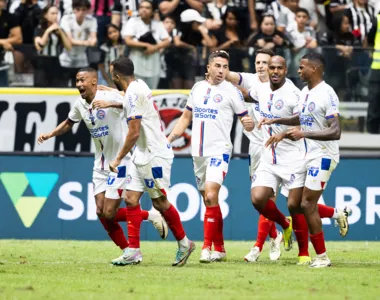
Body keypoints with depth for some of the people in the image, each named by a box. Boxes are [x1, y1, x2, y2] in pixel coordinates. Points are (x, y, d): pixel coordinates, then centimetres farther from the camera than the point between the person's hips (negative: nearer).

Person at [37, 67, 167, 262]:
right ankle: (128, 252, 13)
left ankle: (151, 216, 11)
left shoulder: (109, 96, -17)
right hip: (101, 164, 7)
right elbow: (68, 123, 24)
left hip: (120, 162, -7)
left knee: (109, 214, -11)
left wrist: (109, 104, -52)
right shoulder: (80, 104, 5)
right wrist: (50, 135, 9)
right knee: (101, 212, 1)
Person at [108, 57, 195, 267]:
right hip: (141, 156, 10)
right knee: (131, 198, 3)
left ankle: (184, 243, 13)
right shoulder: (138, 86, 10)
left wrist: (118, 159, -11)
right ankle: (133, 251, 2)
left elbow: (134, 133, -20)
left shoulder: (133, 93, -18)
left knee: (159, 202, -1)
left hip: (154, 155, -10)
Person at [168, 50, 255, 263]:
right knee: (210, 202, 10)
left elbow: (246, 121, -2)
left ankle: (208, 247, -17)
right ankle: (219, 249, 18)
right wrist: (169, 139, 12)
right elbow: (186, 118, 20)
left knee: (211, 196, -20)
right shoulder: (198, 88, 11)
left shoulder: (232, 92, -3)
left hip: (218, 151, -6)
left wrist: (249, 124, -25)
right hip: (198, 153, 6)